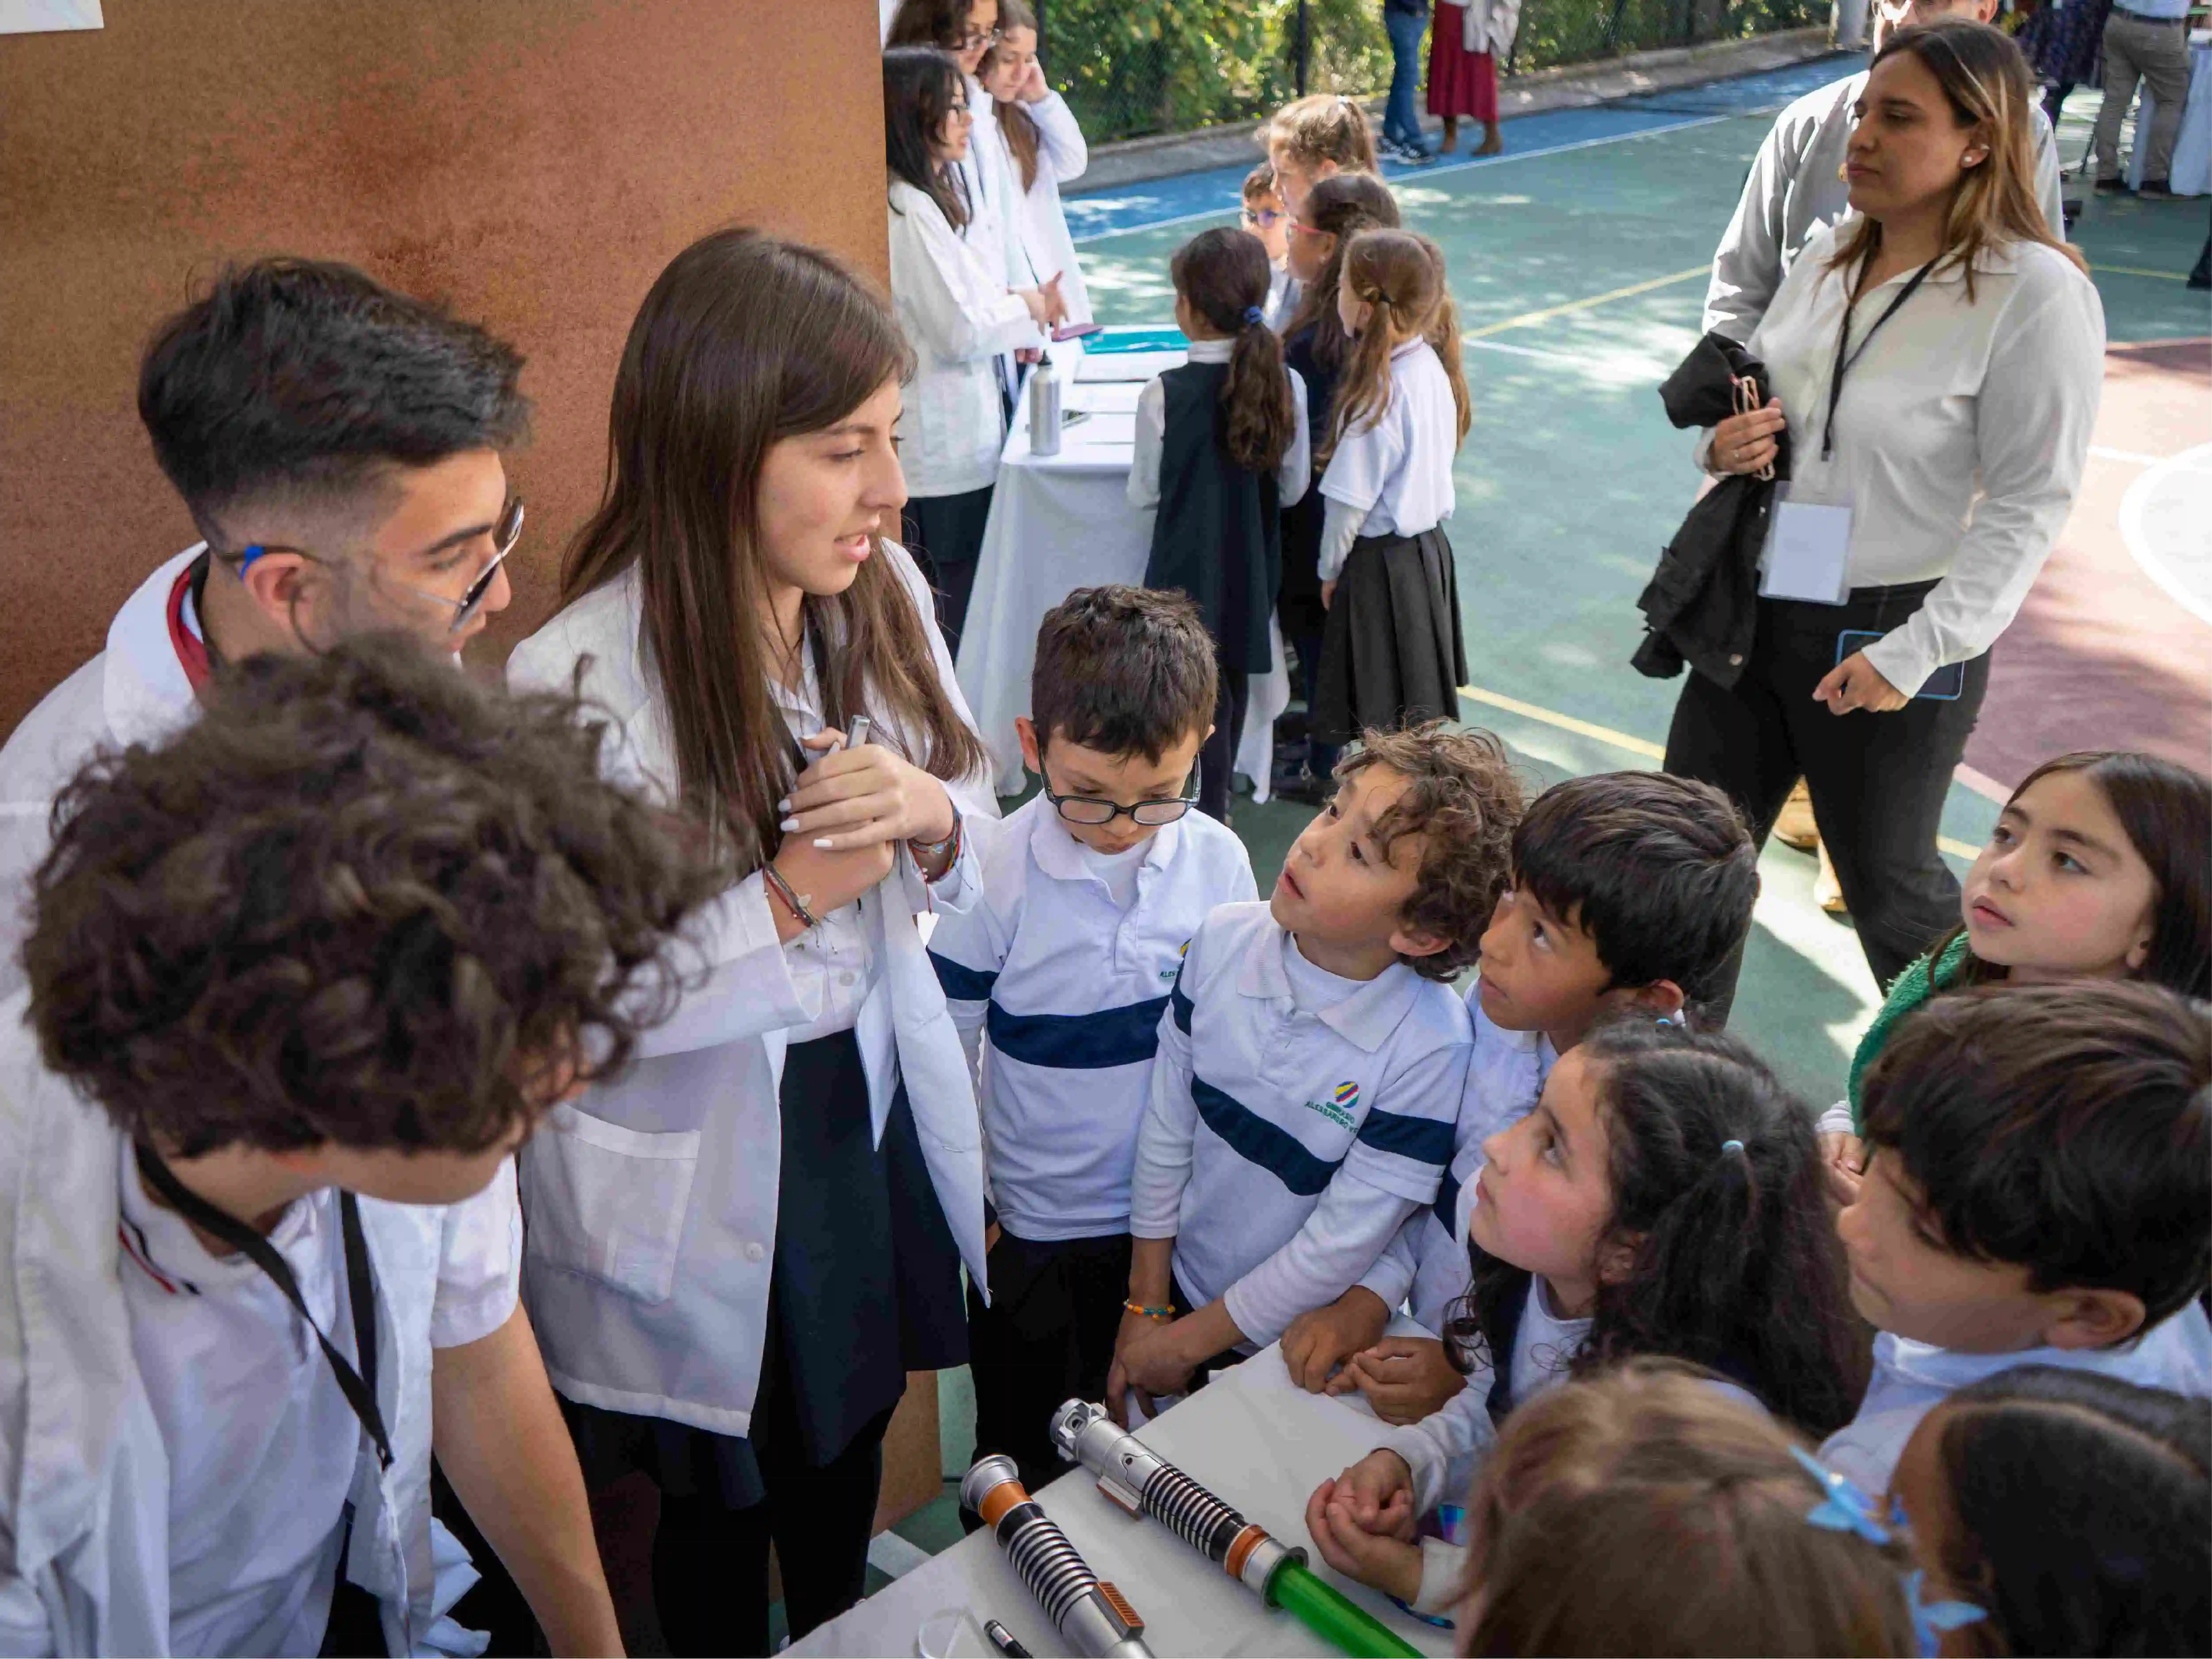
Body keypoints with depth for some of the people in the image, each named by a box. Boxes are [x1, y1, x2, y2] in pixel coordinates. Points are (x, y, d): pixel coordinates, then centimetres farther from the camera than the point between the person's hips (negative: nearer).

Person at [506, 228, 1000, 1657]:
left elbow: (972, 834, 2)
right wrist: (787, 901, -28)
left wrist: (931, 818, -21)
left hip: (875, 1107, 6)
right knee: (720, 1501, 21)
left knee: (852, 1437, 29)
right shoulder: (578, 684, -28)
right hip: (696, 1178, -5)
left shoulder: (883, 594, -10)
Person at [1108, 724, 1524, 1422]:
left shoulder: (1432, 1047, -29)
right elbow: (1166, 1128, -6)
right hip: (1178, 1281, 4)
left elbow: (1344, 1241, -22)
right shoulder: (1226, 939, -16)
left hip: (1294, 1342, -3)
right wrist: (1144, 1306, -1)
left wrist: (1189, 1340, -12)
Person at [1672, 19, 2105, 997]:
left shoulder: (2037, 293, -15)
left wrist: (1913, 655, -21)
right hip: (1758, 610, 6)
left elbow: (2030, 505, -16)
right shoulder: (1828, 256, 5)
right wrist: (1725, 445, -6)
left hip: (1889, 633, -6)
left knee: (1886, 886, 11)